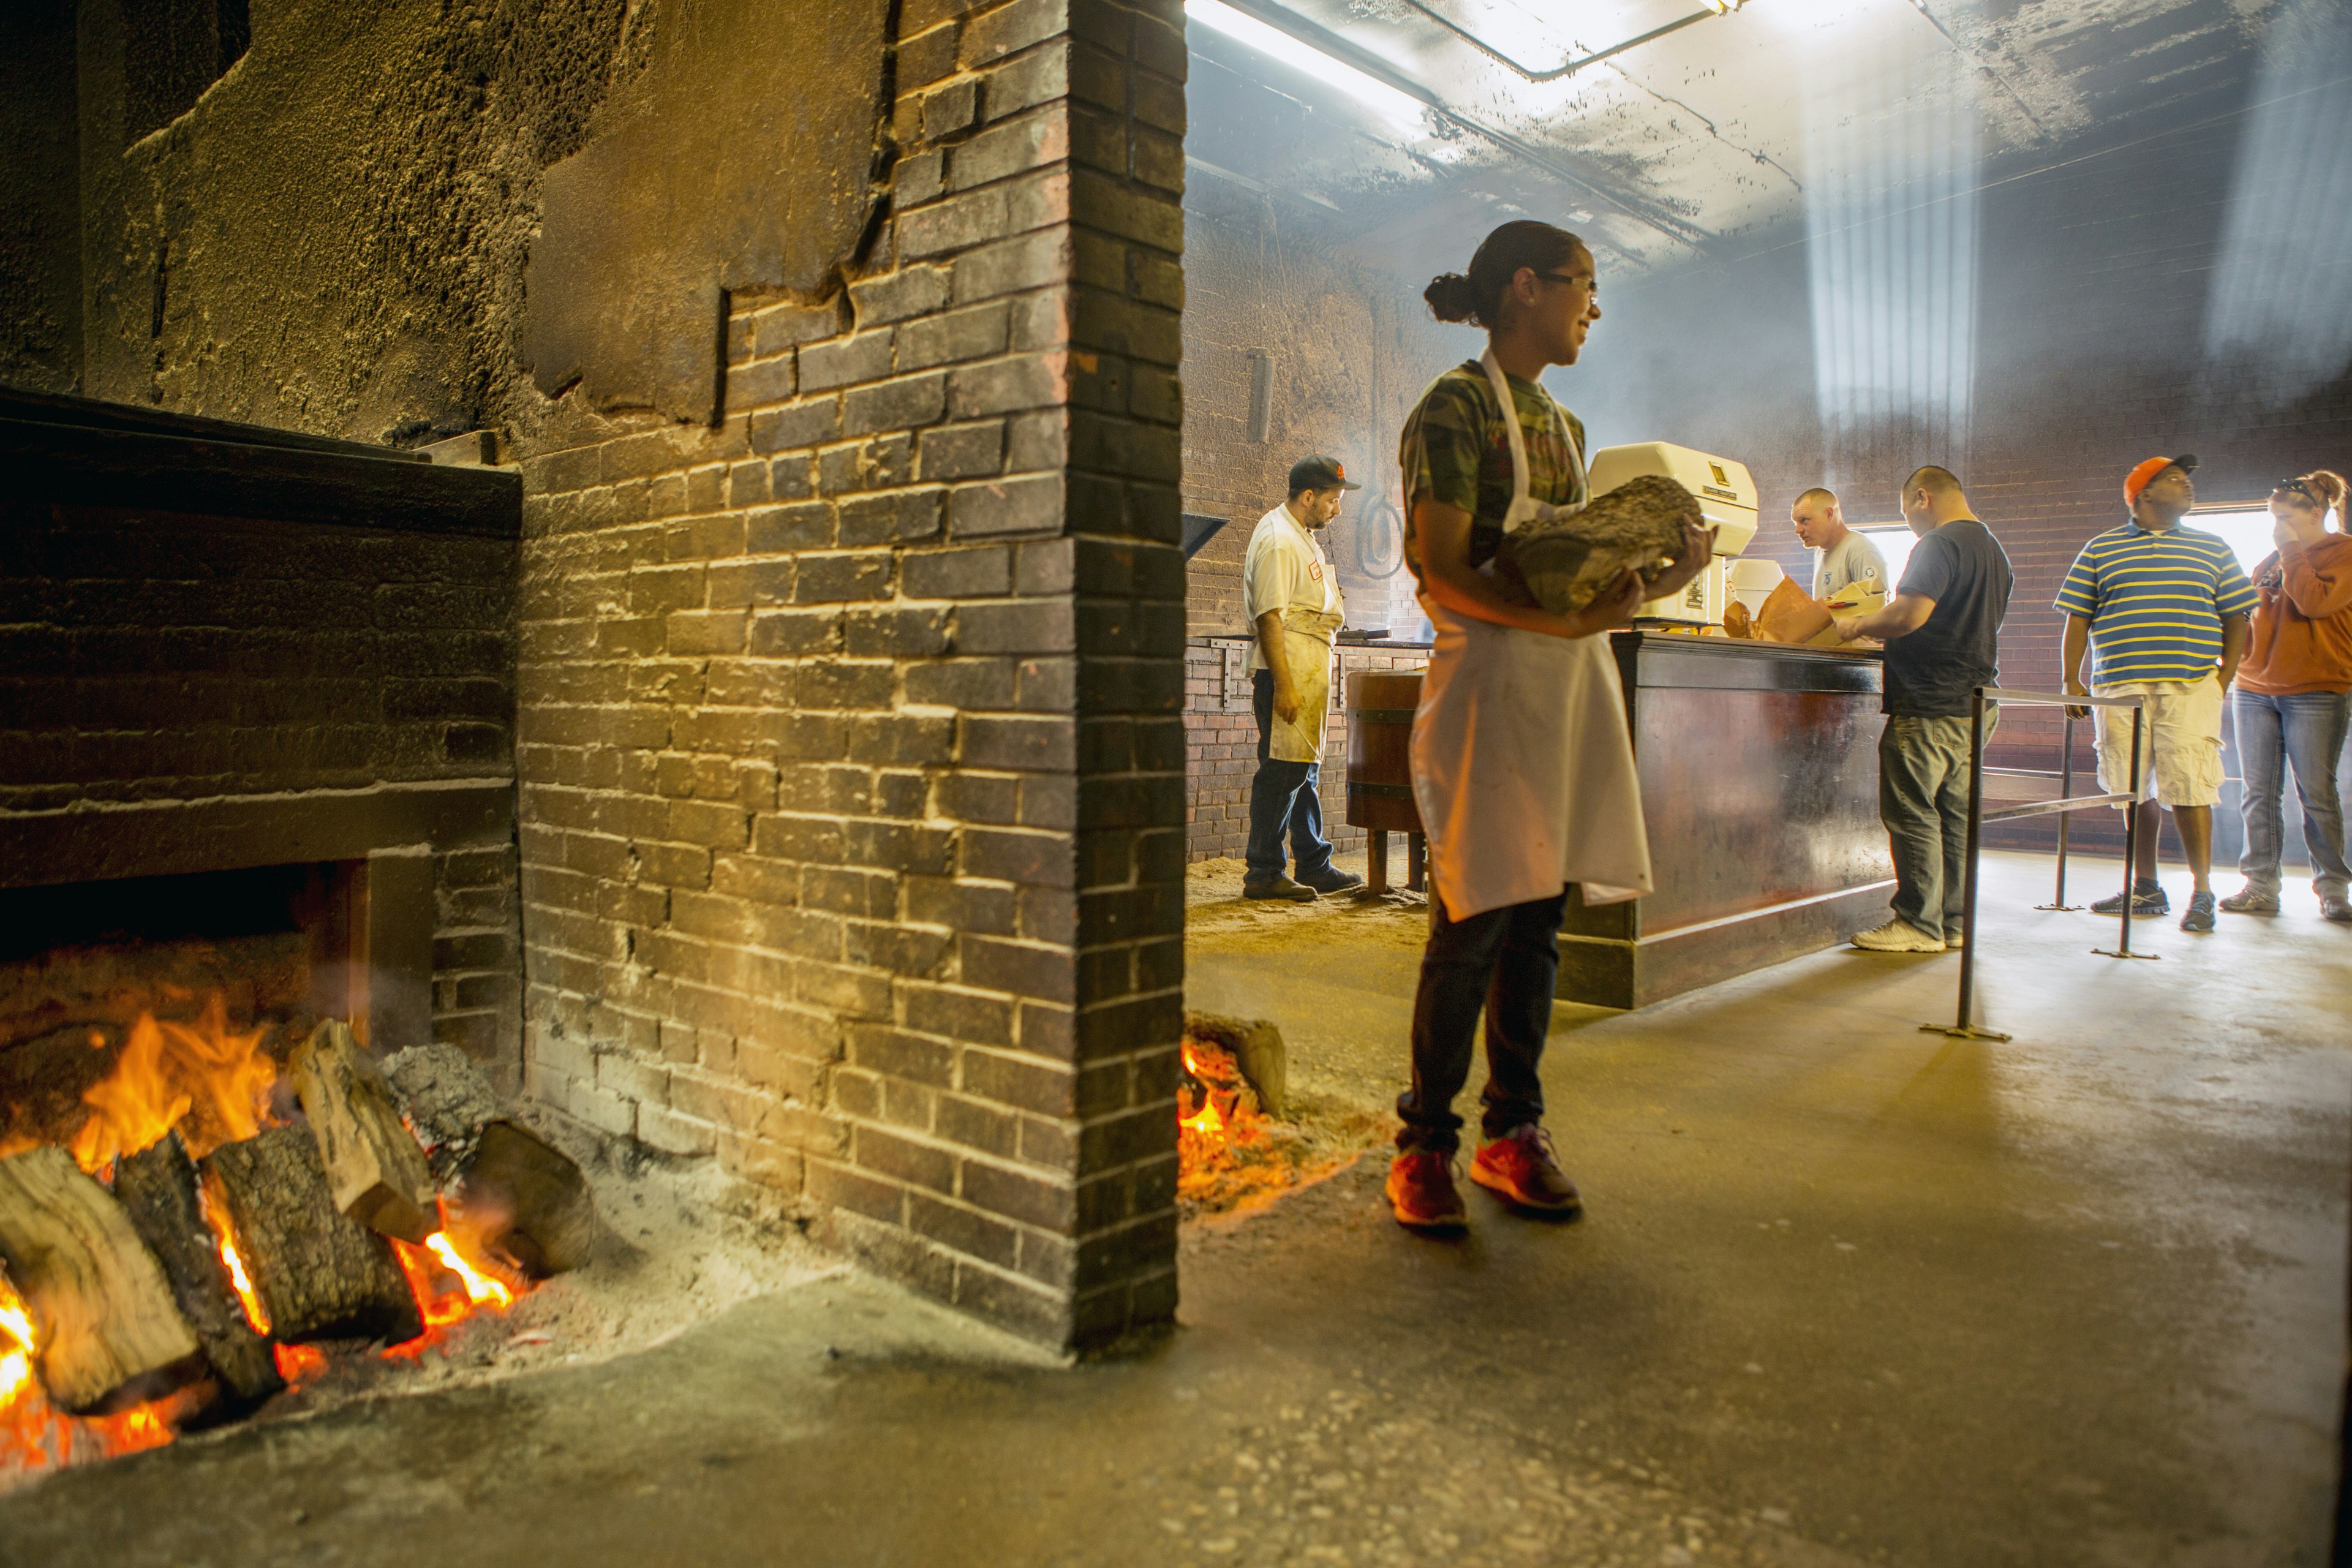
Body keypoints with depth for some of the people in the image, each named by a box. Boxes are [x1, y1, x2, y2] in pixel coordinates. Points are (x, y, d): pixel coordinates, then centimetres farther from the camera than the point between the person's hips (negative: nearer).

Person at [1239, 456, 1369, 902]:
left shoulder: (1305, 538, 19)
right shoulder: (1277, 540, -14)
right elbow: (1269, 617, -20)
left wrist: (1314, 681, 20)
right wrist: (1284, 685, -24)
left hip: (1311, 672, 11)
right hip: (1286, 672, -11)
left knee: (1305, 770, 14)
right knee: (1281, 771, -8)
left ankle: (1314, 866, 23)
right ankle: (1263, 873, -1)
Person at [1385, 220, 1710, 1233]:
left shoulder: (1563, 424, 20)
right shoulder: (1455, 408, -5)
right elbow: (1445, 578, -14)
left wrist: (1657, 583, 2)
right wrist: (1565, 623, -23)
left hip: (1572, 684, 8)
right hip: (1488, 682, -7)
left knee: (1537, 924, 8)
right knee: (1473, 928, -6)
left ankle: (1513, 1134, 18)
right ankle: (1423, 1146, 7)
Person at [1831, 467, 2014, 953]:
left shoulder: (1939, 544, -12)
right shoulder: (1994, 549, 19)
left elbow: (1909, 615, -24)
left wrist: (1857, 627, -8)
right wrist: (1881, 630, 25)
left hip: (1931, 703, -10)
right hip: (1975, 697, 10)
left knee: (1911, 811, -4)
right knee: (1956, 812, 11)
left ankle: (1919, 923, -2)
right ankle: (1954, 922, 16)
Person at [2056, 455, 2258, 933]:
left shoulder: (2212, 550, 14)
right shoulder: (2101, 550, 12)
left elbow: (2236, 619, 13)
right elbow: (2078, 619, 9)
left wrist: (2224, 678, 2)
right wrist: (2071, 682, 0)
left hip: (2191, 687, -1)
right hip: (2120, 688, 1)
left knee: (2189, 789, -9)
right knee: (2134, 791, 5)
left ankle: (2201, 893, 0)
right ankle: (2146, 889, 16)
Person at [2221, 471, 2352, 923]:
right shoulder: (2270, 561, 17)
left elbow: (2316, 602, -17)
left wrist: (2292, 551, -10)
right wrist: (2231, 667, 12)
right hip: (2255, 688, 5)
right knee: (2258, 794, 2)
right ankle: (2261, 886, 5)